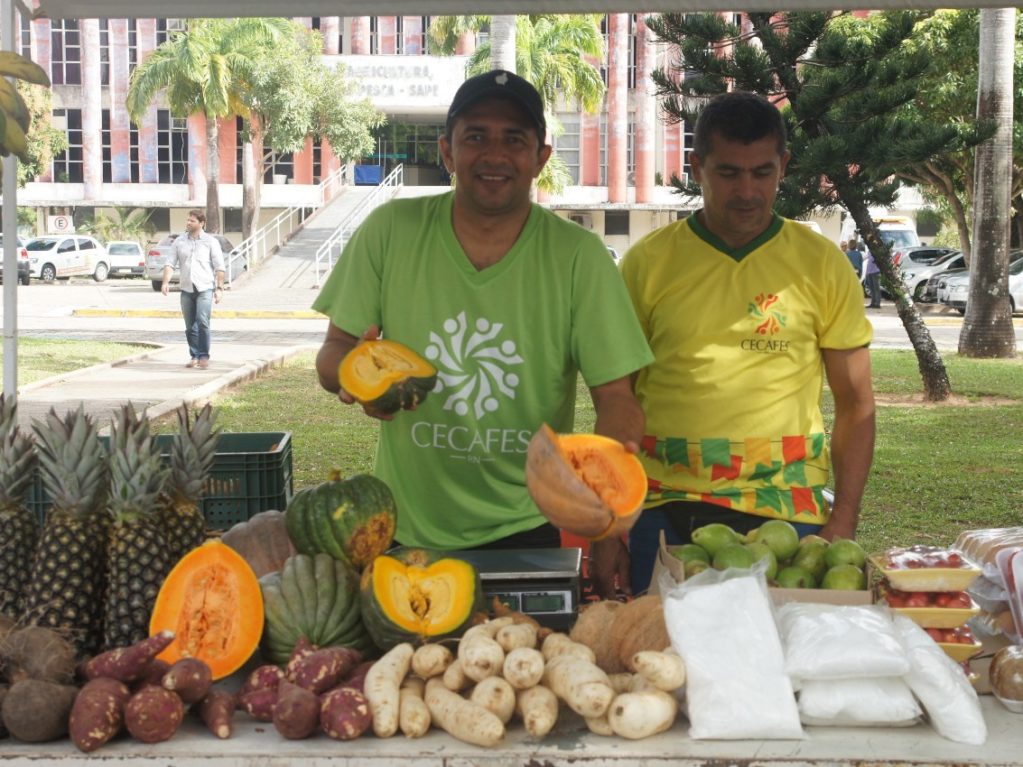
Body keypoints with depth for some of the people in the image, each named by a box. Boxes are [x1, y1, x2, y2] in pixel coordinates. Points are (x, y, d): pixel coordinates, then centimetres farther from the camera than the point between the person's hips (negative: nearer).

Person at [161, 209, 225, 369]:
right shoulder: (179, 242, 10)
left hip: (205, 289, -3)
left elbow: (219, 267, 1)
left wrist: (219, 288, -6)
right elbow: (170, 263, 5)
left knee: (202, 322, -16)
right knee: (190, 326, 7)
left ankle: (204, 356, -8)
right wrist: (166, 282, -11)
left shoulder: (210, 242, 3)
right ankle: (194, 356, 18)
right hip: (186, 289, 3)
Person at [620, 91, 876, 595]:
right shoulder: (647, 263, 4)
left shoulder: (823, 265, 4)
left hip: (784, 511, 0)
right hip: (664, 511, 0)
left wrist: (843, 519, -2)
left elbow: (855, 405, 7)